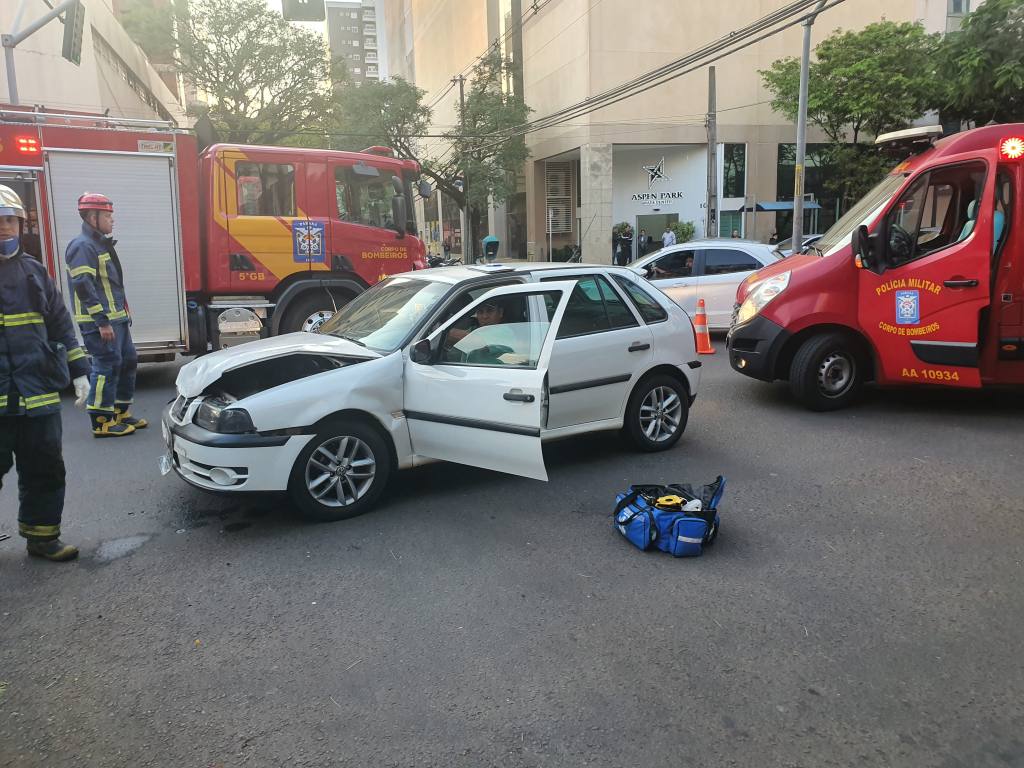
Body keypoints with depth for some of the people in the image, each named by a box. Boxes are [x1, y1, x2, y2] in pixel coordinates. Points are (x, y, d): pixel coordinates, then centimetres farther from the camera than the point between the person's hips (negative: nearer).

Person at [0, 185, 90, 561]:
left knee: (44, 471, 10)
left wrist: (78, 371, 11)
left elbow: (60, 324, 15)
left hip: (38, 396, 4)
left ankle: (41, 536, 25)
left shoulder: (33, 271, 11)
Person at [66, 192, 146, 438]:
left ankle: (121, 413, 23)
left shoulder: (101, 244, 18)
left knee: (127, 361, 14)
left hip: (116, 318, 10)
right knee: (107, 366, -8)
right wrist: (102, 321, -24)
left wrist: (122, 315, 22)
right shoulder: (83, 246, -13)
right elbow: (83, 286, -21)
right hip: (100, 321, -10)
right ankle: (102, 422, -2)